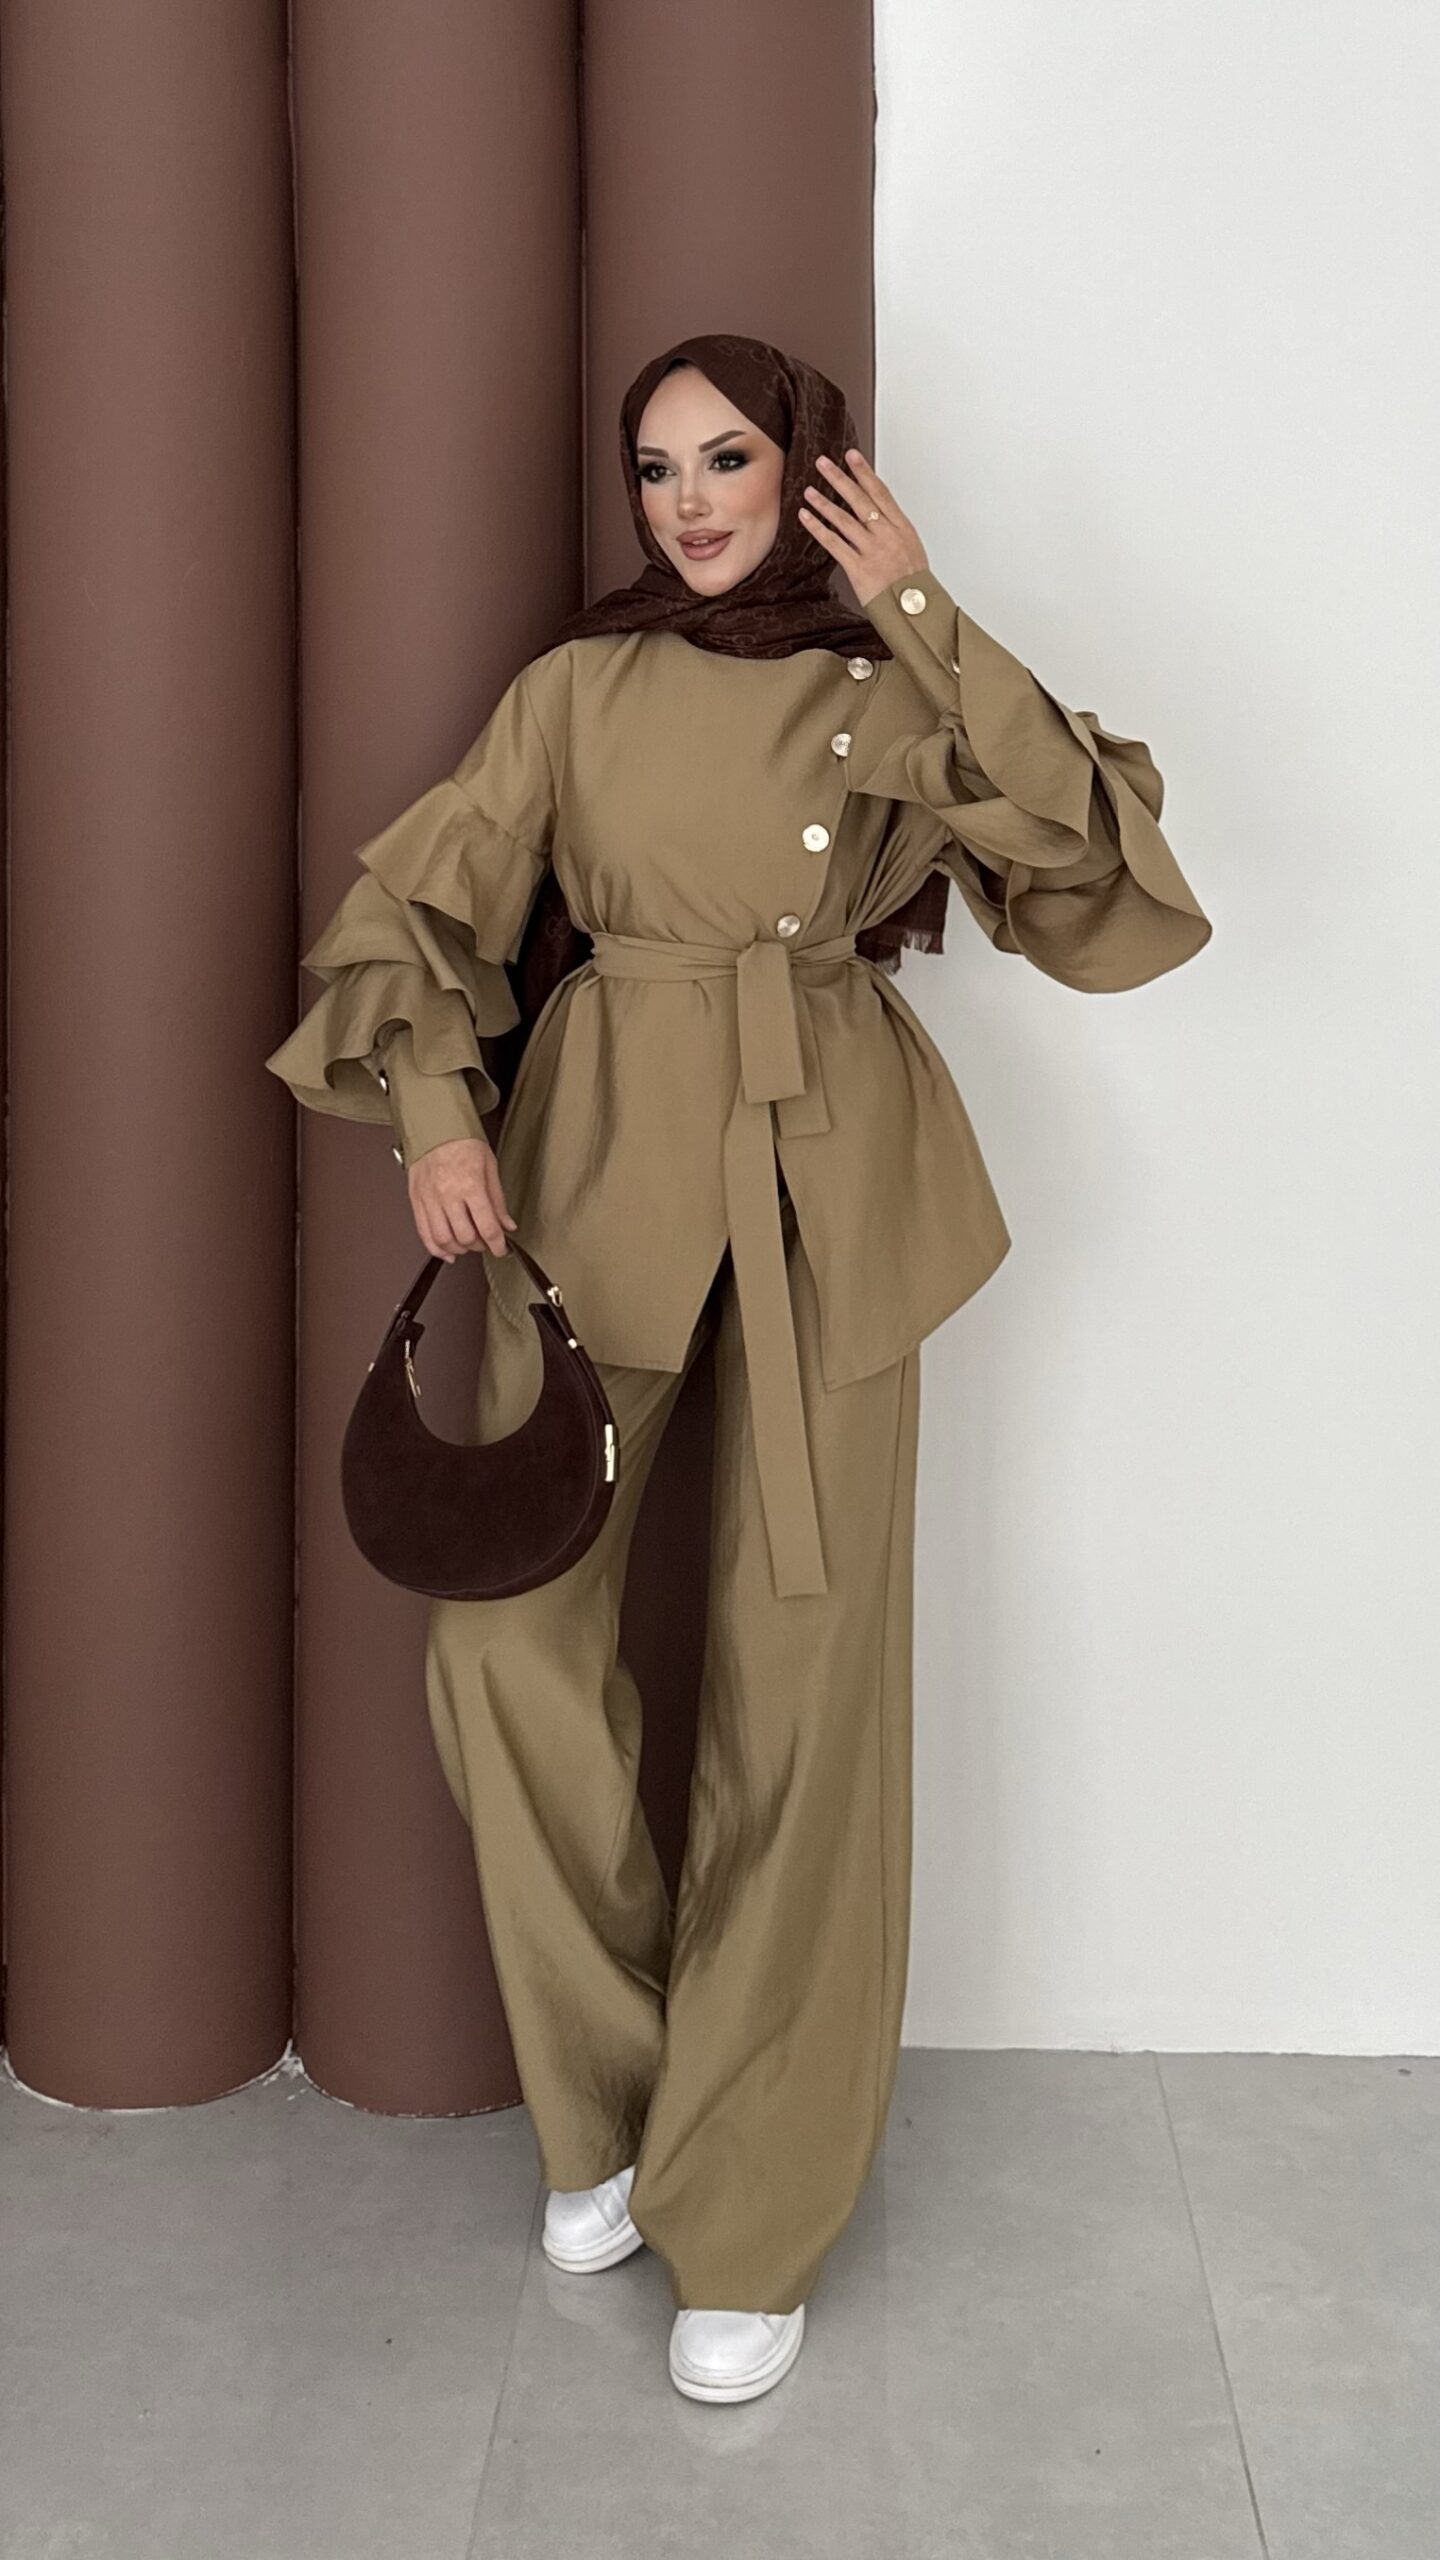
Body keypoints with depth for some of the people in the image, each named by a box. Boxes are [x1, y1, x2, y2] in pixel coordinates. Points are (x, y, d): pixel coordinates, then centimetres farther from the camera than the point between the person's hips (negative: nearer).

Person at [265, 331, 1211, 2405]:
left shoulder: (898, 695, 7)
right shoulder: (576, 688, 11)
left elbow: (1096, 853, -9)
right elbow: (419, 904, 10)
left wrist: (929, 623, -9)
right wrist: (436, 1113, -6)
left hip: (824, 1196, -2)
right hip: (594, 1168, 2)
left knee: (801, 1678, -1)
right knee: (506, 1634, -5)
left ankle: (750, 2222, 15)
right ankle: (611, 2101, 21)